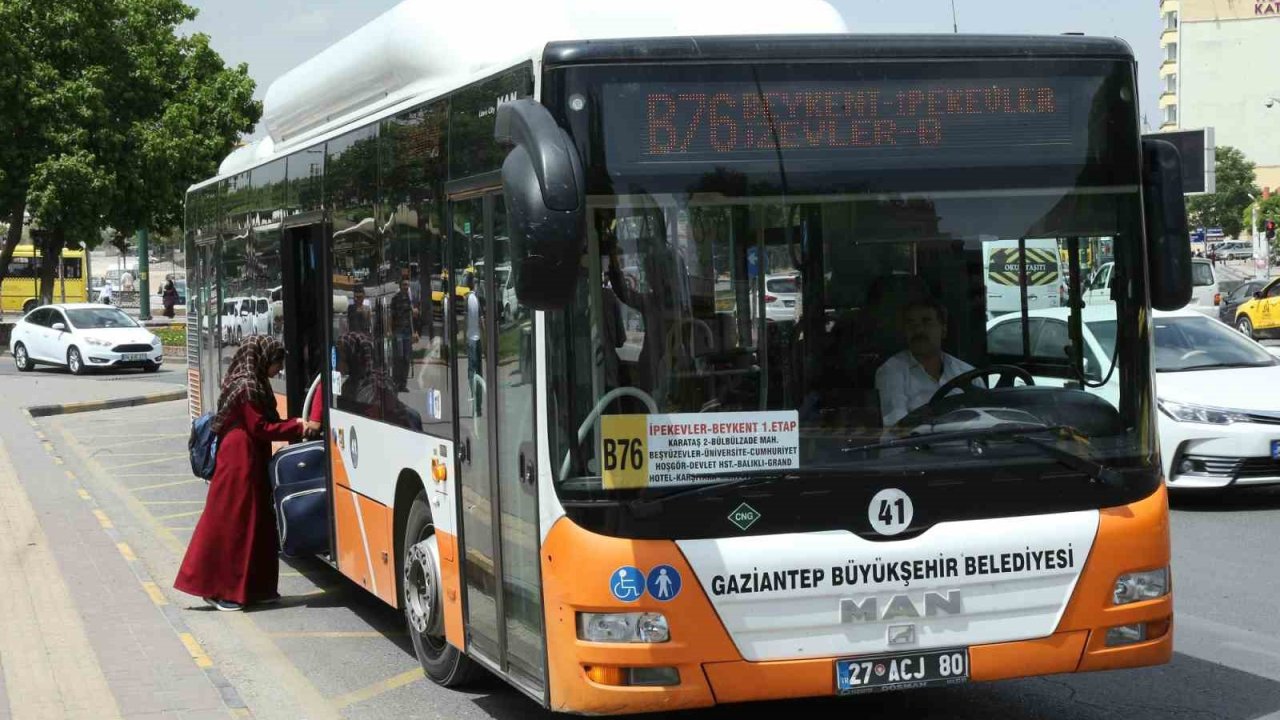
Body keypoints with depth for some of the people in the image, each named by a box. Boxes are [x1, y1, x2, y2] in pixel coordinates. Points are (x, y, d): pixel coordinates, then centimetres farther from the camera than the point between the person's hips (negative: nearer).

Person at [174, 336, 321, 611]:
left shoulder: (252, 384, 13)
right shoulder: (247, 388, -17)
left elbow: (266, 421, 14)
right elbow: (260, 428, -18)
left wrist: (295, 424, 2)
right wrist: (298, 427, -13)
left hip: (250, 463, 10)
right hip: (240, 464, -10)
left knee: (257, 522, 13)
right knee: (231, 523, -5)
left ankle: (253, 587, 19)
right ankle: (218, 589, 1)